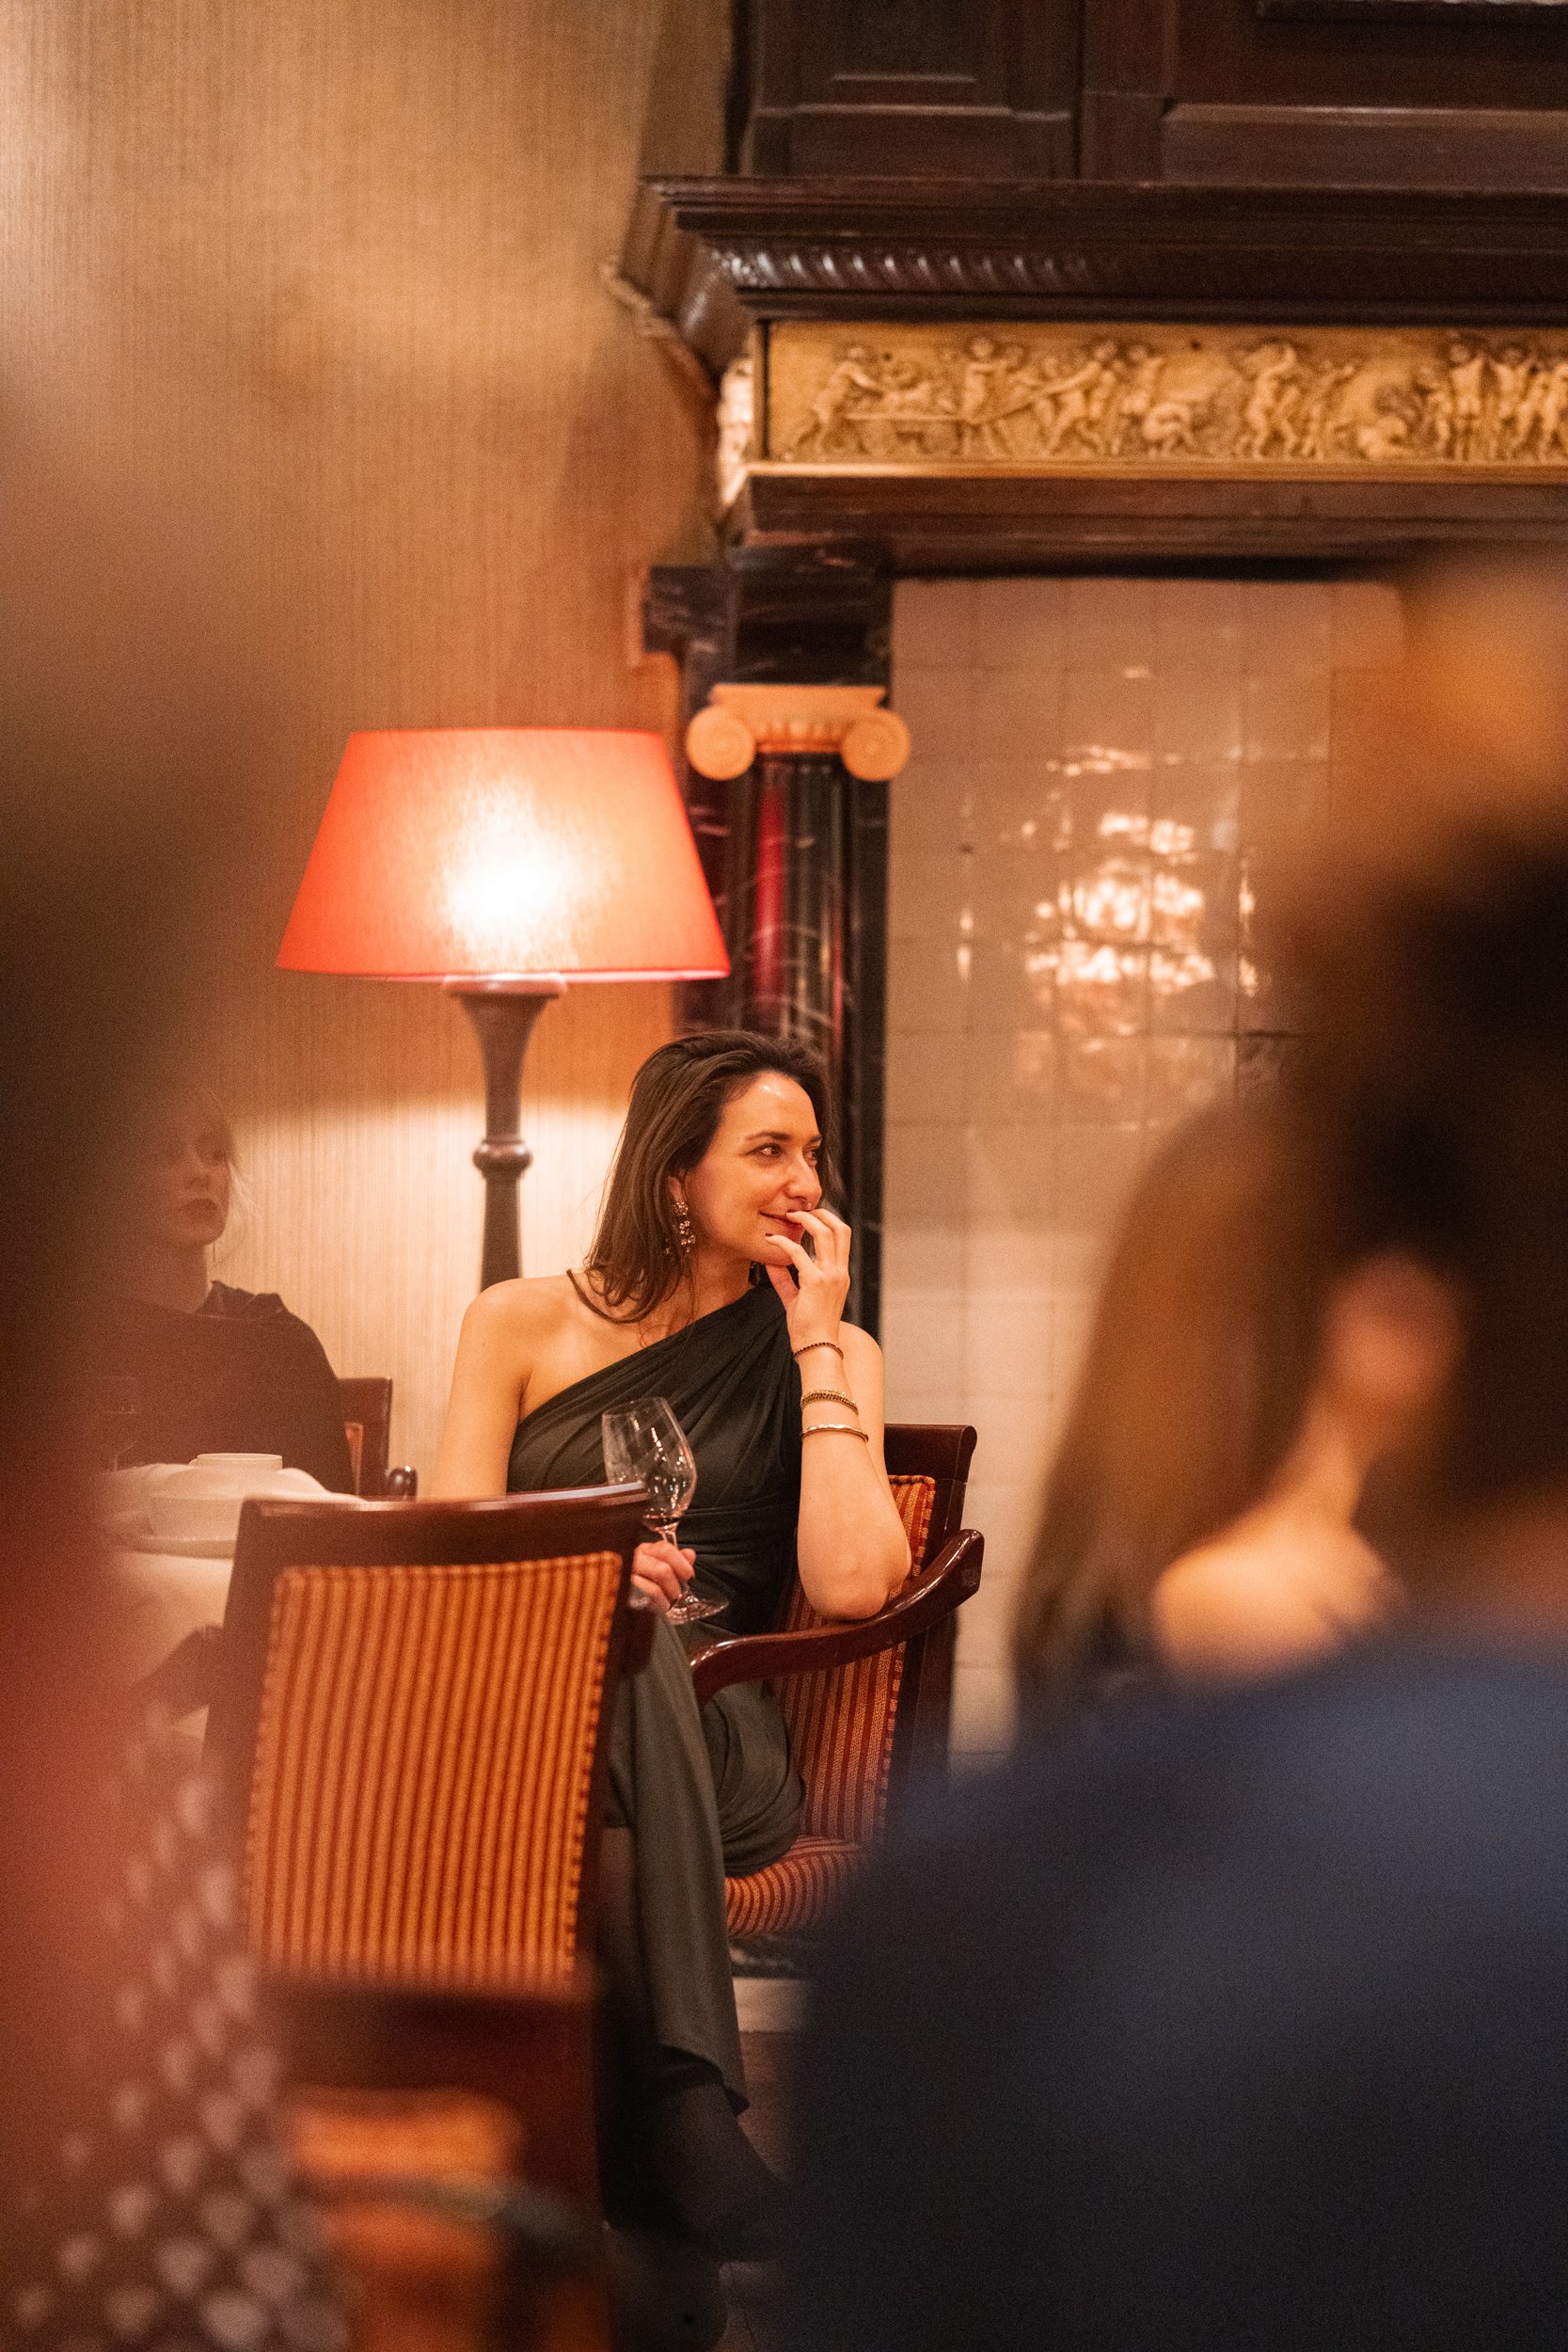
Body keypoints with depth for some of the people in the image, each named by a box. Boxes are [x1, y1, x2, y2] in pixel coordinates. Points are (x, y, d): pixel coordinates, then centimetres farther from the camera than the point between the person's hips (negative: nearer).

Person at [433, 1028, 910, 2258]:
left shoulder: (830, 1356, 14)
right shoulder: (524, 1324, 15)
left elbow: (852, 1585, -5)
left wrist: (814, 1347, -1)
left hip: (715, 1741, 0)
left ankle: (665, 2103, -46)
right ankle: (689, 2100, -49)